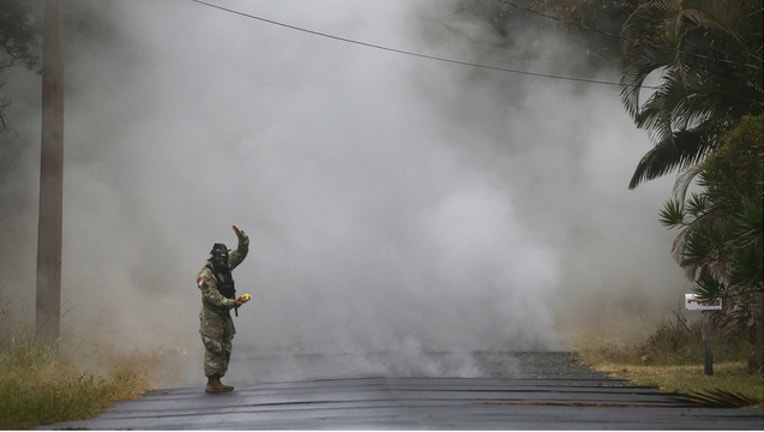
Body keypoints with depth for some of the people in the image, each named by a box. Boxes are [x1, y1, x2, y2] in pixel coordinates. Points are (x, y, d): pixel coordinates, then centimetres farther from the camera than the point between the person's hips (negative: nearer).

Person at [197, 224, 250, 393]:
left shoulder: (225, 266, 7)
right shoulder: (205, 275, -16)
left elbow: (241, 253, 11)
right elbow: (212, 297, -23)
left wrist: (242, 237, -5)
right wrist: (231, 303, -26)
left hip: (224, 315, 9)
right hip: (211, 317, -9)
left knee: (225, 350, 9)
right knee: (213, 349, -8)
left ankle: (217, 381, 14)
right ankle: (211, 383, -6)